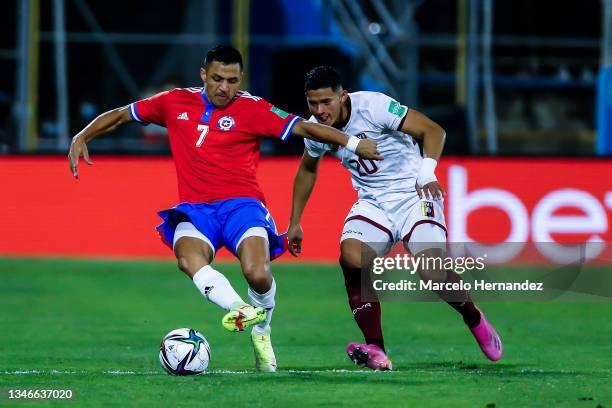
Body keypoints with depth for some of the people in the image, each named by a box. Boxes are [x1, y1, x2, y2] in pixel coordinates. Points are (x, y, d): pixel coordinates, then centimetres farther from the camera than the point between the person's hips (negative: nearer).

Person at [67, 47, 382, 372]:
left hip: (241, 204, -1)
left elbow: (303, 128, -6)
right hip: (195, 209, 2)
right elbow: (120, 115, 21)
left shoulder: (252, 109, 1)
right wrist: (81, 138, 10)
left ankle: (261, 329, 4)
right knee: (188, 258, -35)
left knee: (257, 273, -26)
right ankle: (239, 309, -40)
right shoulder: (175, 102, 10)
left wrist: (353, 143, -17)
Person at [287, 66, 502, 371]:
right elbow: (307, 169, 19)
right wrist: (294, 222, 20)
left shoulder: (373, 106, -20)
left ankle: (474, 319, 13)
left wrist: (426, 170, -36)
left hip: (413, 196, -5)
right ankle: (375, 350, -21)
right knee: (351, 257, -26)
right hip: (372, 203, 5)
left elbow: (433, 130, -20)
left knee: (434, 274, -21)